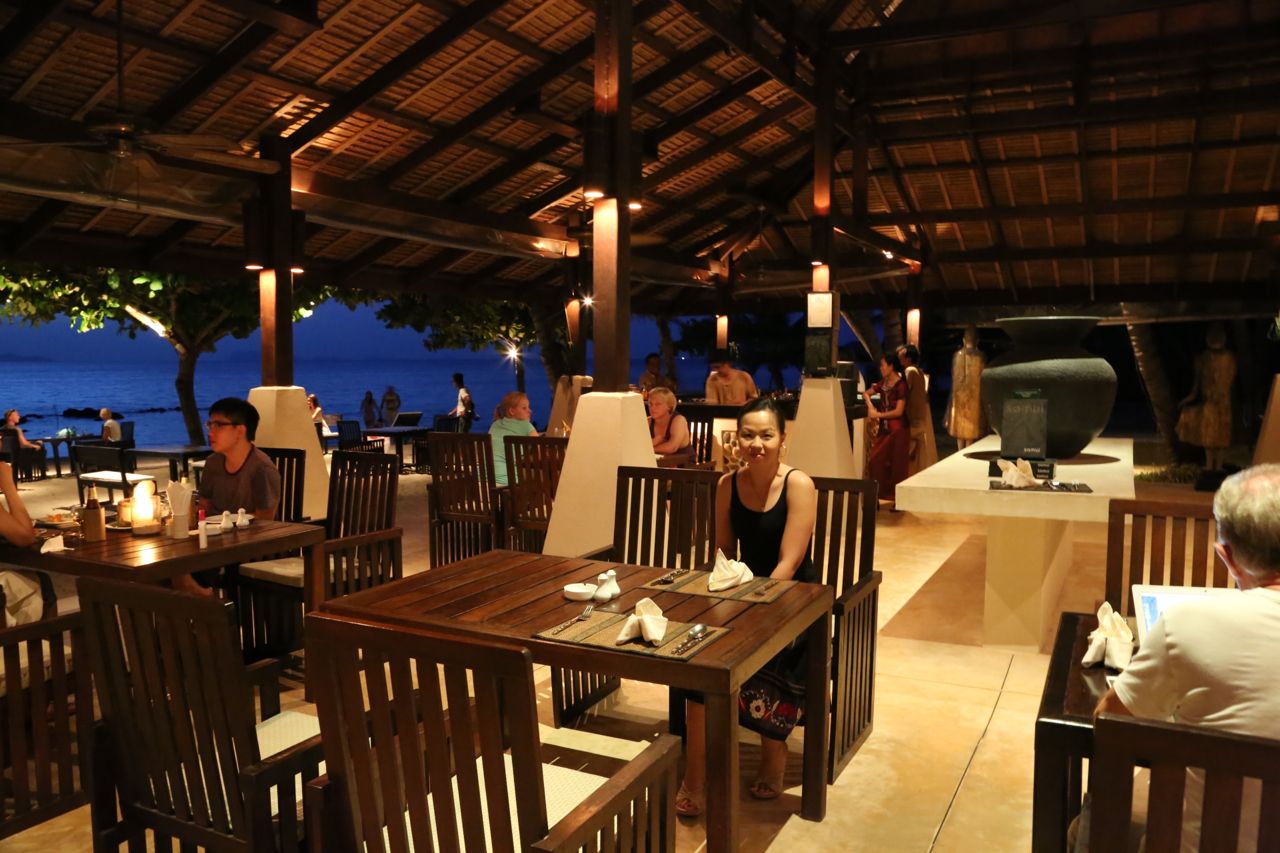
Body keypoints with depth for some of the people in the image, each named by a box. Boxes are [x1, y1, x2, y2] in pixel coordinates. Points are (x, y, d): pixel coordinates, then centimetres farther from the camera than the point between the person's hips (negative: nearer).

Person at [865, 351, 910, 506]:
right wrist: (871, 407, 1)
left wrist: (878, 415, -9)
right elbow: (867, 393, 20)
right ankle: (878, 495, 10)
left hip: (898, 431, -7)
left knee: (897, 466, 0)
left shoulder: (901, 385, -12)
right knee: (875, 461, 1)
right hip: (884, 429, 7)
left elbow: (899, 411, -16)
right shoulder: (883, 383, 8)